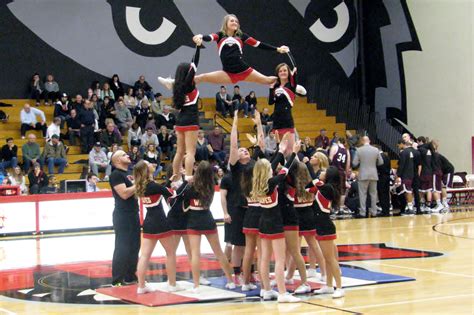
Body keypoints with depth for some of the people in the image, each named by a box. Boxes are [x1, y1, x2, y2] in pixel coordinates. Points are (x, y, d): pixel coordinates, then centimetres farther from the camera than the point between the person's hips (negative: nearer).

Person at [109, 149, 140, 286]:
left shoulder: (129, 174, 18)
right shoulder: (116, 174, -10)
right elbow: (124, 194, -21)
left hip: (133, 214, 9)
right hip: (122, 216, -9)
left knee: (134, 247, 11)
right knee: (122, 248, -8)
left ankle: (130, 277, 19)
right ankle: (117, 280, -4)